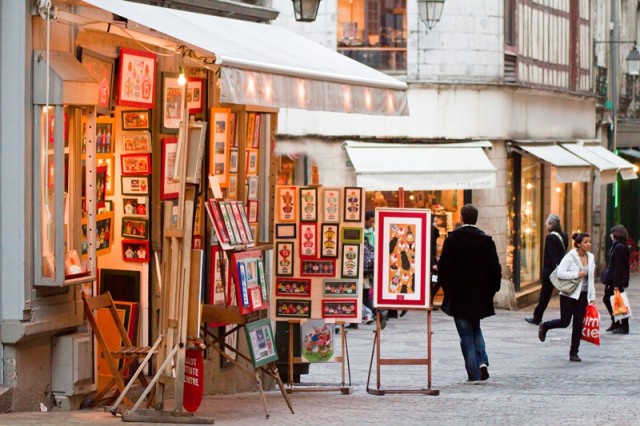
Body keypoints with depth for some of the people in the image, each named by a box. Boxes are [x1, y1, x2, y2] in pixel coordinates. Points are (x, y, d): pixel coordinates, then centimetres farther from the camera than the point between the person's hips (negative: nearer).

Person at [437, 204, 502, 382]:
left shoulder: (452, 239, -9)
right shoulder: (486, 241, -2)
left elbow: (443, 267, -8)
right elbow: (495, 269, -1)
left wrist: (445, 286, 7)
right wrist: (492, 289, 10)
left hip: (458, 294, -3)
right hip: (480, 294, 3)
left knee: (466, 334, 3)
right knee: (475, 329, 21)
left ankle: (474, 373, -1)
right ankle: (482, 362, 2)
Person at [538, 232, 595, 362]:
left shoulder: (590, 257, 8)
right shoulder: (570, 257, -11)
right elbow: (560, 273, -18)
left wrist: (592, 296, 12)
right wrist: (577, 274, -22)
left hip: (583, 295, 5)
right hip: (569, 294, -5)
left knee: (578, 324, 2)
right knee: (565, 322, -4)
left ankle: (574, 353, 9)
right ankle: (544, 326, 25)